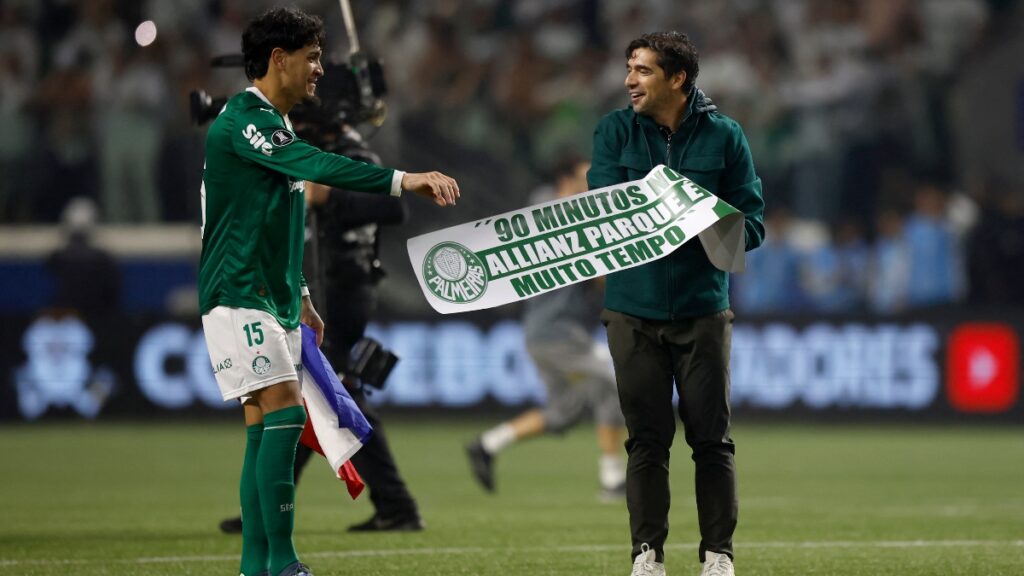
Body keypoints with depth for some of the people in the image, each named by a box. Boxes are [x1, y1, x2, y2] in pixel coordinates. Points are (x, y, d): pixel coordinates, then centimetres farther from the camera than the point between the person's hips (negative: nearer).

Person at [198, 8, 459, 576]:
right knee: (284, 410, -18)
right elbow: (317, 165, -31)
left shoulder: (275, 125, 17)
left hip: (274, 299, 10)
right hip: (238, 297, -10)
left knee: (265, 427, 7)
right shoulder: (241, 120, -15)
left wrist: (300, 297, 29)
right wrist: (402, 180, -38)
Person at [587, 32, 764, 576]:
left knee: (711, 438, 2)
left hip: (702, 307, -1)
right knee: (646, 439, 5)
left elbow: (751, 225, -1)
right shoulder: (615, 131, 1)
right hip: (633, 309, 1)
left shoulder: (723, 136, -1)